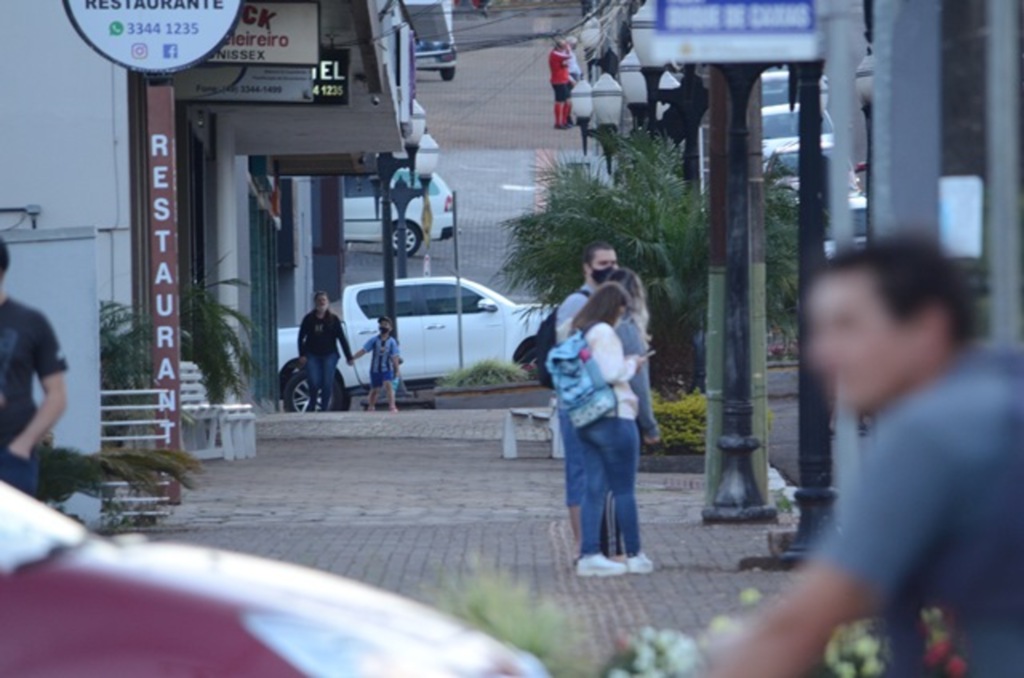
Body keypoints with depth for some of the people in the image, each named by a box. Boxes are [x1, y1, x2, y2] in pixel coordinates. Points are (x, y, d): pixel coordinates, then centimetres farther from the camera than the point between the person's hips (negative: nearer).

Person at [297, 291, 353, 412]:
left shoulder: (334, 320, 4)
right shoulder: (309, 319, 4)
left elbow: (342, 338, 2)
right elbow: (301, 337, 6)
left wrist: (349, 356, -2)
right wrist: (302, 355, -4)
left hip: (329, 355, 0)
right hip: (312, 356, 0)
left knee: (327, 384, -5)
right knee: (314, 383, -10)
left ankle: (324, 408, 7)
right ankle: (312, 405, 15)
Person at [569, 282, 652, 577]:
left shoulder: (578, 333, 13)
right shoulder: (604, 333, -14)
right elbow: (611, 373, -22)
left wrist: (625, 364, 14)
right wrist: (632, 364, -3)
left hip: (585, 420, 8)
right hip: (613, 418, -8)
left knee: (594, 489, 6)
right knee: (624, 490, 1)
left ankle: (589, 555, 2)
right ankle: (634, 556, 8)